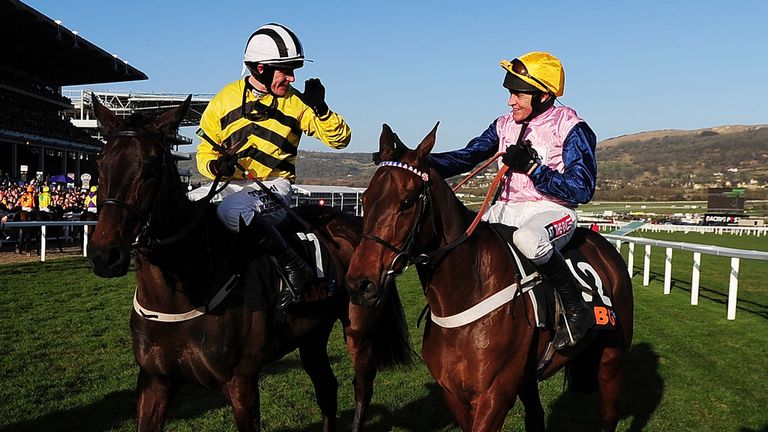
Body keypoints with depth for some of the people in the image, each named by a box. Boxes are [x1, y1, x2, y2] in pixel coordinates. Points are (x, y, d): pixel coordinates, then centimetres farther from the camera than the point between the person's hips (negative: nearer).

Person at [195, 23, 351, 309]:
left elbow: (339, 139, 3)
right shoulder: (226, 99, 7)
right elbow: (205, 150, 12)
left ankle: (295, 269, -28)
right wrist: (216, 166, -12)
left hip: (274, 186, -4)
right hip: (231, 185, 5)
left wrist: (320, 109, -13)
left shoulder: (295, 103, 4)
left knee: (230, 210, -34)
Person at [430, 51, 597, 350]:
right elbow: (466, 157, 5)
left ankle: (576, 310, -21)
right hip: (507, 208, 7)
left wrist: (532, 168, -21)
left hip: (552, 210, -7)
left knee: (527, 239, -40)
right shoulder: (506, 125, 9)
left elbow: (582, 190, -14)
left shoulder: (571, 128, -8)